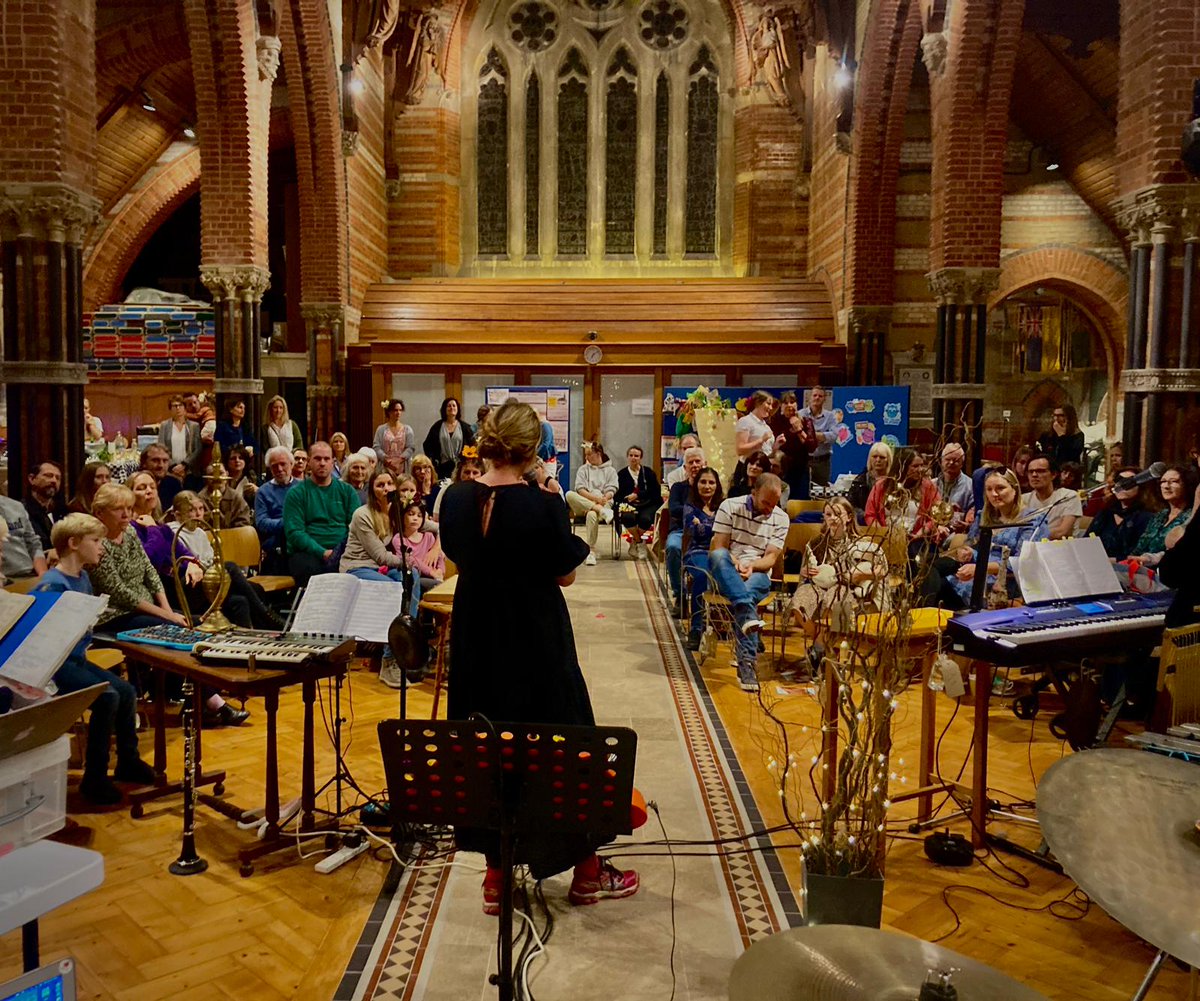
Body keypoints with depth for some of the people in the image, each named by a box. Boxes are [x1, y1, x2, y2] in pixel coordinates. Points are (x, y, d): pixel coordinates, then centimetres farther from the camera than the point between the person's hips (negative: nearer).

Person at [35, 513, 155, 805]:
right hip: (54, 664, -9)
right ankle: (94, 778, -11)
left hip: (76, 658, 9)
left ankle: (128, 760, 18)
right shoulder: (53, 584, -18)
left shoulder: (83, 578, 10)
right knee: (107, 698, -23)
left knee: (127, 691, 1)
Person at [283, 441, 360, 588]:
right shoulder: (296, 493, 8)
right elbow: (294, 532, -3)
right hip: (306, 553, -2)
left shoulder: (347, 491, 17)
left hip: (343, 552, 2)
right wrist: (323, 553, -17)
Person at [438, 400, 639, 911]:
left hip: (476, 643, 5)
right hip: (536, 643, -4)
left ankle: (496, 874, 26)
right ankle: (586, 871, 28)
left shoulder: (456, 499, -5)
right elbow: (565, 575, -8)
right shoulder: (542, 506, -19)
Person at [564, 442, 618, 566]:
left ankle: (591, 552, -29)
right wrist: (595, 498, -15)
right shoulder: (583, 469, 17)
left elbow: (611, 491, 3)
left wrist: (603, 499, -18)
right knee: (569, 494, -31)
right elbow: (580, 489, 2)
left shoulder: (610, 470, 14)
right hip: (583, 504, 3)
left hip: (603, 503, -2)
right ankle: (601, 511, -36)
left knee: (591, 515, -40)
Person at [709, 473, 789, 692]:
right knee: (719, 556, -36)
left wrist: (751, 565, -22)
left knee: (746, 594, -37)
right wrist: (734, 563, -24)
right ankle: (748, 613, -53)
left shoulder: (780, 518, 6)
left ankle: (747, 663, -42)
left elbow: (771, 558, -1)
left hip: (758, 575, 0)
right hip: (727, 575, 0)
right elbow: (718, 547, -4)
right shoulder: (730, 506, 2)